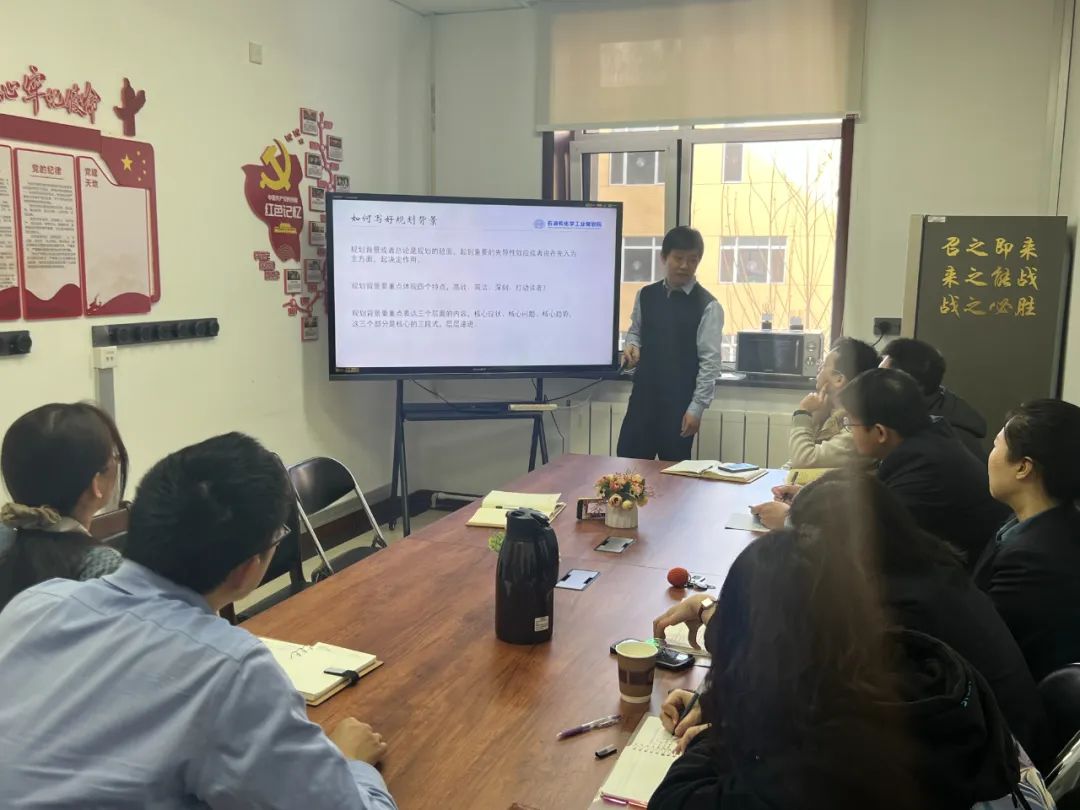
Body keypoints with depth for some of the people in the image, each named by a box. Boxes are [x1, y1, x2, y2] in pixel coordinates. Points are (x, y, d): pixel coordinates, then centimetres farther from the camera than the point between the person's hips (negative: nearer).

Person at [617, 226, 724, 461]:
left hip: (679, 403, -4)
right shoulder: (646, 295, 5)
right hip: (643, 397, 4)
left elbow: (710, 362, -10)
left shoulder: (707, 306, -9)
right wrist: (632, 345, -3)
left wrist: (696, 407, -14)